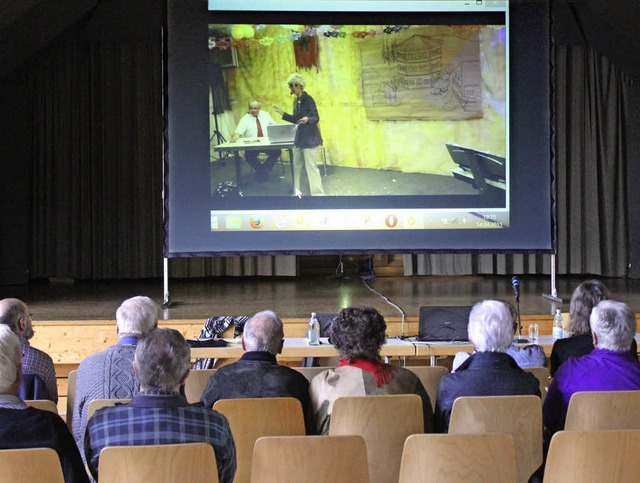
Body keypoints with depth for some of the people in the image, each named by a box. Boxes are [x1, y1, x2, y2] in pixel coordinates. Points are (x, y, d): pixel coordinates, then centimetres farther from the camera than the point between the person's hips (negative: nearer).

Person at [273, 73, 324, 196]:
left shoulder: (308, 99, -15)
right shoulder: (296, 101, 10)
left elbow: (316, 118, -17)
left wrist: (307, 119, -37)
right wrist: (282, 113, 15)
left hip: (310, 138, -9)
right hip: (299, 137, 9)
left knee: (311, 166, -8)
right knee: (296, 165, 15)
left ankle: (318, 193, -3)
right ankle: (296, 190, 27)